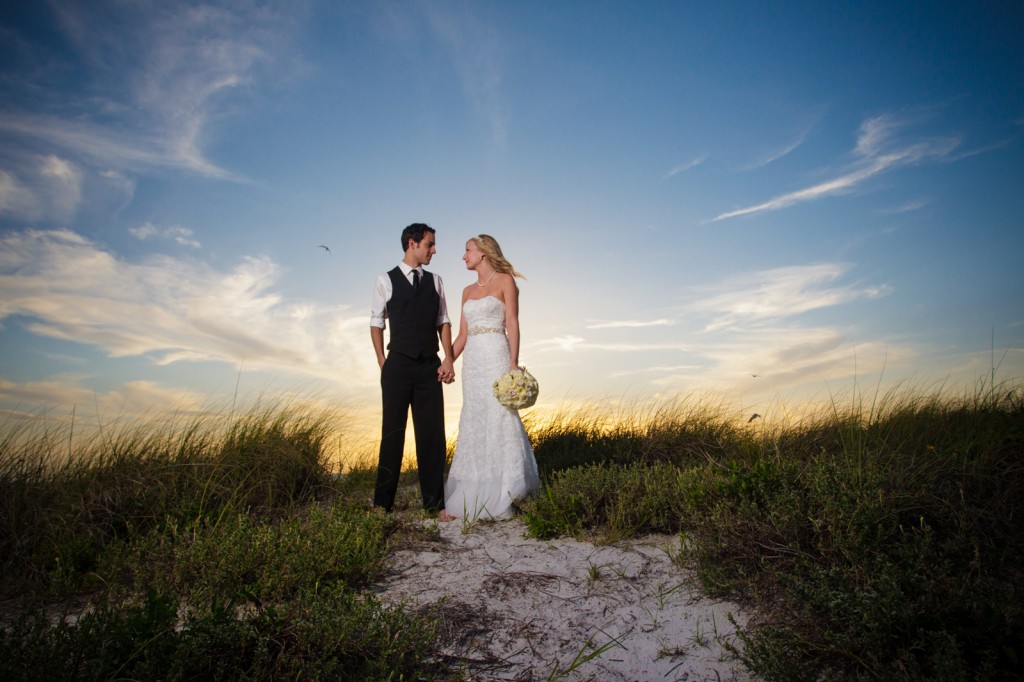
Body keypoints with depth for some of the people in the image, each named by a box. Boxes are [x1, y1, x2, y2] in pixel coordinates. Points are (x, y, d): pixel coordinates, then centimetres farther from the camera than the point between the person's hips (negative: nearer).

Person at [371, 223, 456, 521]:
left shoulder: (435, 281, 12)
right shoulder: (386, 280, 4)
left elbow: (443, 321, 10)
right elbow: (376, 323, 5)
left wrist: (449, 358, 0)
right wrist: (383, 362, -1)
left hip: (430, 367, 3)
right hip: (398, 365, -2)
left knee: (432, 434, 2)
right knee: (393, 433, 3)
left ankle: (435, 502, 11)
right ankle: (383, 502, 14)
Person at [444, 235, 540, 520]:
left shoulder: (505, 280, 2)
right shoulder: (468, 291, 19)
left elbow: (512, 323, -6)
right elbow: (462, 335, 16)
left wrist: (514, 362, -16)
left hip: (496, 356, -6)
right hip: (472, 360, 6)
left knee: (499, 419, -6)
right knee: (474, 424, 6)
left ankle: (501, 497, 2)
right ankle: (476, 496, 13)